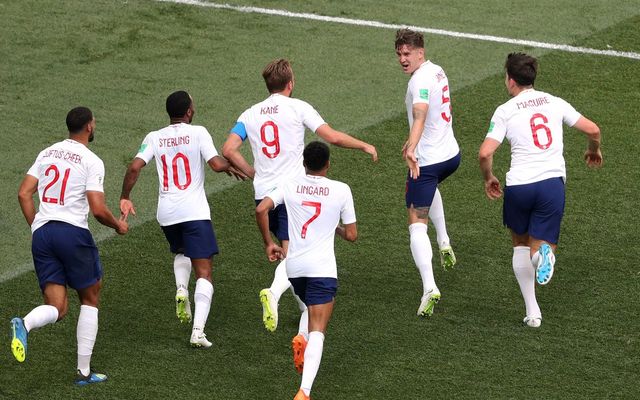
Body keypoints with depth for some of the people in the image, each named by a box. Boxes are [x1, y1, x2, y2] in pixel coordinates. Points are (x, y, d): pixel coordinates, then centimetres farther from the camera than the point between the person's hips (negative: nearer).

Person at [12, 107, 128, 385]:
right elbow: (98, 210, -13)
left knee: (57, 308, 6)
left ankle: (24, 324, -28)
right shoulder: (91, 161, -6)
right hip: (73, 232, -5)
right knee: (90, 299, 14)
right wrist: (118, 225, 7)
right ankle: (84, 372, 12)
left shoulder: (47, 153, 13)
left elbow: (24, 194, 10)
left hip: (41, 233, 5)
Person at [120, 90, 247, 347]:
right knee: (204, 273, -1)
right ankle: (198, 330, -16)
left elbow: (134, 167, -6)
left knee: (180, 252, 34)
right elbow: (216, 164, -14)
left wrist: (125, 198, 6)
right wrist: (230, 167, 8)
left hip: (166, 213, 4)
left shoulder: (154, 138, 5)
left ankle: (181, 289, 5)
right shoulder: (198, 133, -5)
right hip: (195, 211, -4)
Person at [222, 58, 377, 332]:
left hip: (263, 194, 5)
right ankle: (273, 293, -34)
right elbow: (333, 137, -6)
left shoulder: (250, 114, 11)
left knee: (289, 249, 17)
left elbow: (229, 150, 0)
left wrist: (252, 172, 14)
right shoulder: (298, 107, -1)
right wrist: (365, 146, 9)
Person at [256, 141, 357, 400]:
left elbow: (261, 209, -8)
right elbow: (351, 235, 2)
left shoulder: (290, 186, 5)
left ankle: (301, 338, 3)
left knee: (311, 307, 34)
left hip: (294, 266, 4)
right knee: (317, 332, -8)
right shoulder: (341, 190, -1)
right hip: (322, 267, -4)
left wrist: (268, 244, 5)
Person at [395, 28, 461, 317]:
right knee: (430, 185, 42)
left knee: (417, 225, -6)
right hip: (451, 154, 9)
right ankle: (444, 243, 36)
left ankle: (429, 288, -21)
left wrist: (411, 149, -53)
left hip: (428, 160, -9)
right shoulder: (437, 71, 10)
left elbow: (420, 115, -38)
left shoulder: (420, 80, -20)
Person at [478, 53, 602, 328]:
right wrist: (594, 150, 30)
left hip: (519, 186, -1)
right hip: (553, 182, 1)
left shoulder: (505, 111, 0)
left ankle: (532, 311, 13)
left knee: (520, 244, 22)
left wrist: (488, 179, 11)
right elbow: (592, 130, 8)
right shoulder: (555, 103, 8)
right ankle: (543, 254, -32)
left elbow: (485, 153, -9)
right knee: (540, 248, 9)